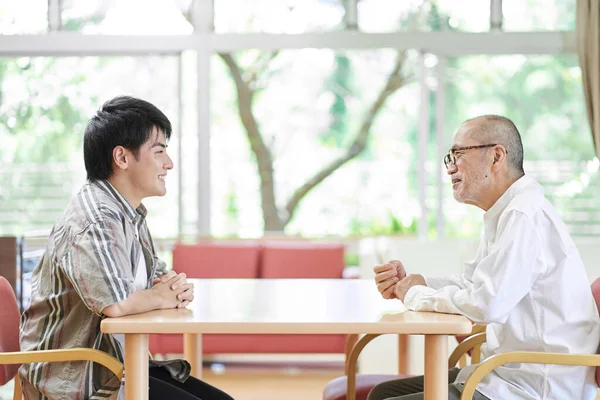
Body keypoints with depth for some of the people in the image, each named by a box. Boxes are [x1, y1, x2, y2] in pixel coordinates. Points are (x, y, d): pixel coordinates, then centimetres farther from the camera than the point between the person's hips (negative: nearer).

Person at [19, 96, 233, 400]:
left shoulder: (130, 214, 13)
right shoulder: (95, 220, -20)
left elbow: (159, 275, 24)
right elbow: (114, 303, -34)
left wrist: (176, 285, -2)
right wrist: (160, 297, -13)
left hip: (119, 366, 10)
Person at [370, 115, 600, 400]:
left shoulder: (525, 215, -19)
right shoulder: (504, 215, 15)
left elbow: (485, 304, -28)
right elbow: (468, 284, 22)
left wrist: (416, 295, -10)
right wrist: (405, 284, 4)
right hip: (511, 374, 10)